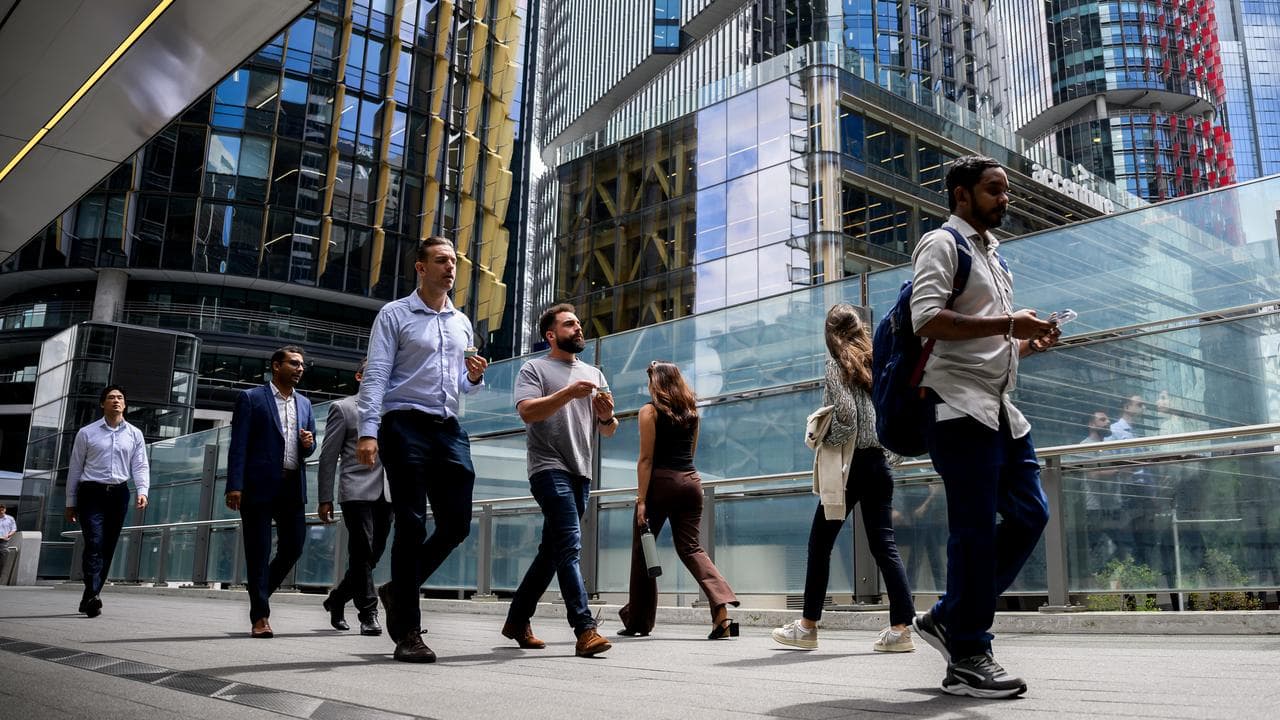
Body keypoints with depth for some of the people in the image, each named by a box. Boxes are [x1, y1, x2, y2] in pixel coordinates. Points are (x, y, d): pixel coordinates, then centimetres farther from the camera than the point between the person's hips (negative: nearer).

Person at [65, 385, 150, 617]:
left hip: (119, 494, 3)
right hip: (92, 493, -3)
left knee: (108, 548, 5)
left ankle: (88, 599, 16)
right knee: (94, 544, -17)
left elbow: (141, 466, 6)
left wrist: (142, 491, -11)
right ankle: (93, 596, -24)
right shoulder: (87, 433, 5)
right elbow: (75, 468, 7)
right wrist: (71, 502, 6)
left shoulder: (134, 434, 10)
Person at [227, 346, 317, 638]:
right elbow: (238, 446, -5)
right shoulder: (251, 399, 2)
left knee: (293, 547, 3)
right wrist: (234, 486, -13)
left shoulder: (304, 403, 17)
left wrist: (308, 443, -4)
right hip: (260, 486, -5)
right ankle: (260, 617, 6)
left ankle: (260, 593, 27)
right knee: (259, 552, -1)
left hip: (293, 486, 5)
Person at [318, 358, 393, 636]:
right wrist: (325, 498, -4)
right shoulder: (343, 407, 6)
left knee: (374, 554, 7)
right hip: (357, 491, -4)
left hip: (386, 493, 5)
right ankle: (368, 614, -1)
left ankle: (337, 598, 27)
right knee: (362, 553, -7)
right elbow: (328, 456, 2)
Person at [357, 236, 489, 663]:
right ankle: (407, 632, 1)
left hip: (449, 429, 6)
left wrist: (475, 377, 0)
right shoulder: (394, 315, 3)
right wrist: (368, 432, -17)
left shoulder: (461, 323, 19)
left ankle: (398, 590, 24)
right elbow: (376, 376, -6)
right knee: (411, 525, -5)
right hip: (406, 425, -6)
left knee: (456, 524, 2)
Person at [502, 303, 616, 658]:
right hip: (550, 468, -6)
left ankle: (517, 621, 22)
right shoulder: (534, 368, 4)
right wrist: (569, 393, -23)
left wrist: (607, 416, -5)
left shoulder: (593, 373, 20)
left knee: (552, 551, 10)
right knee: (569, 547, -16)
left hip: (581, 473, 6)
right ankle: (585, 630, -18)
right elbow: (527, 412, -13)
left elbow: (608, 431, 18)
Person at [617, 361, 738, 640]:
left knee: (643, 550, 8)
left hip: (662, 481, -5)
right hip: (691, 481, 5)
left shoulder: (650, 410, -4)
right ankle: (722, 608, -16)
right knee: (690, 547, 6)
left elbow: (646, 458, -10)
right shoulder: (691, 410, 14)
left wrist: (641, 499, -12)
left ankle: (637, 622, 16)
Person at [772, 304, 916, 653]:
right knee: (884, 544, 5)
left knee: (820, 543, 5)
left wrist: (822, 438, -2)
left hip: (849, 464, -6)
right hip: (879, 461, 6)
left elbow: (846, 415, -16)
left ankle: (808, 626, 11)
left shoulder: (838, 363, -5)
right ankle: (901, 627, -3)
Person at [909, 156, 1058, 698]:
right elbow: (927, 319, -19)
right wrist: (1008, 325, -18)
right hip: (960, 406, -9)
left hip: (999, 407, 9)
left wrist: (1028, 343, 10)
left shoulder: (993, 255, 25)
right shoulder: (942, 243, -3)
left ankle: (949, 618, 16)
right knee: (976, 529, -8)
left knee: (1029, 514, 7)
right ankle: (967, 660, 1)